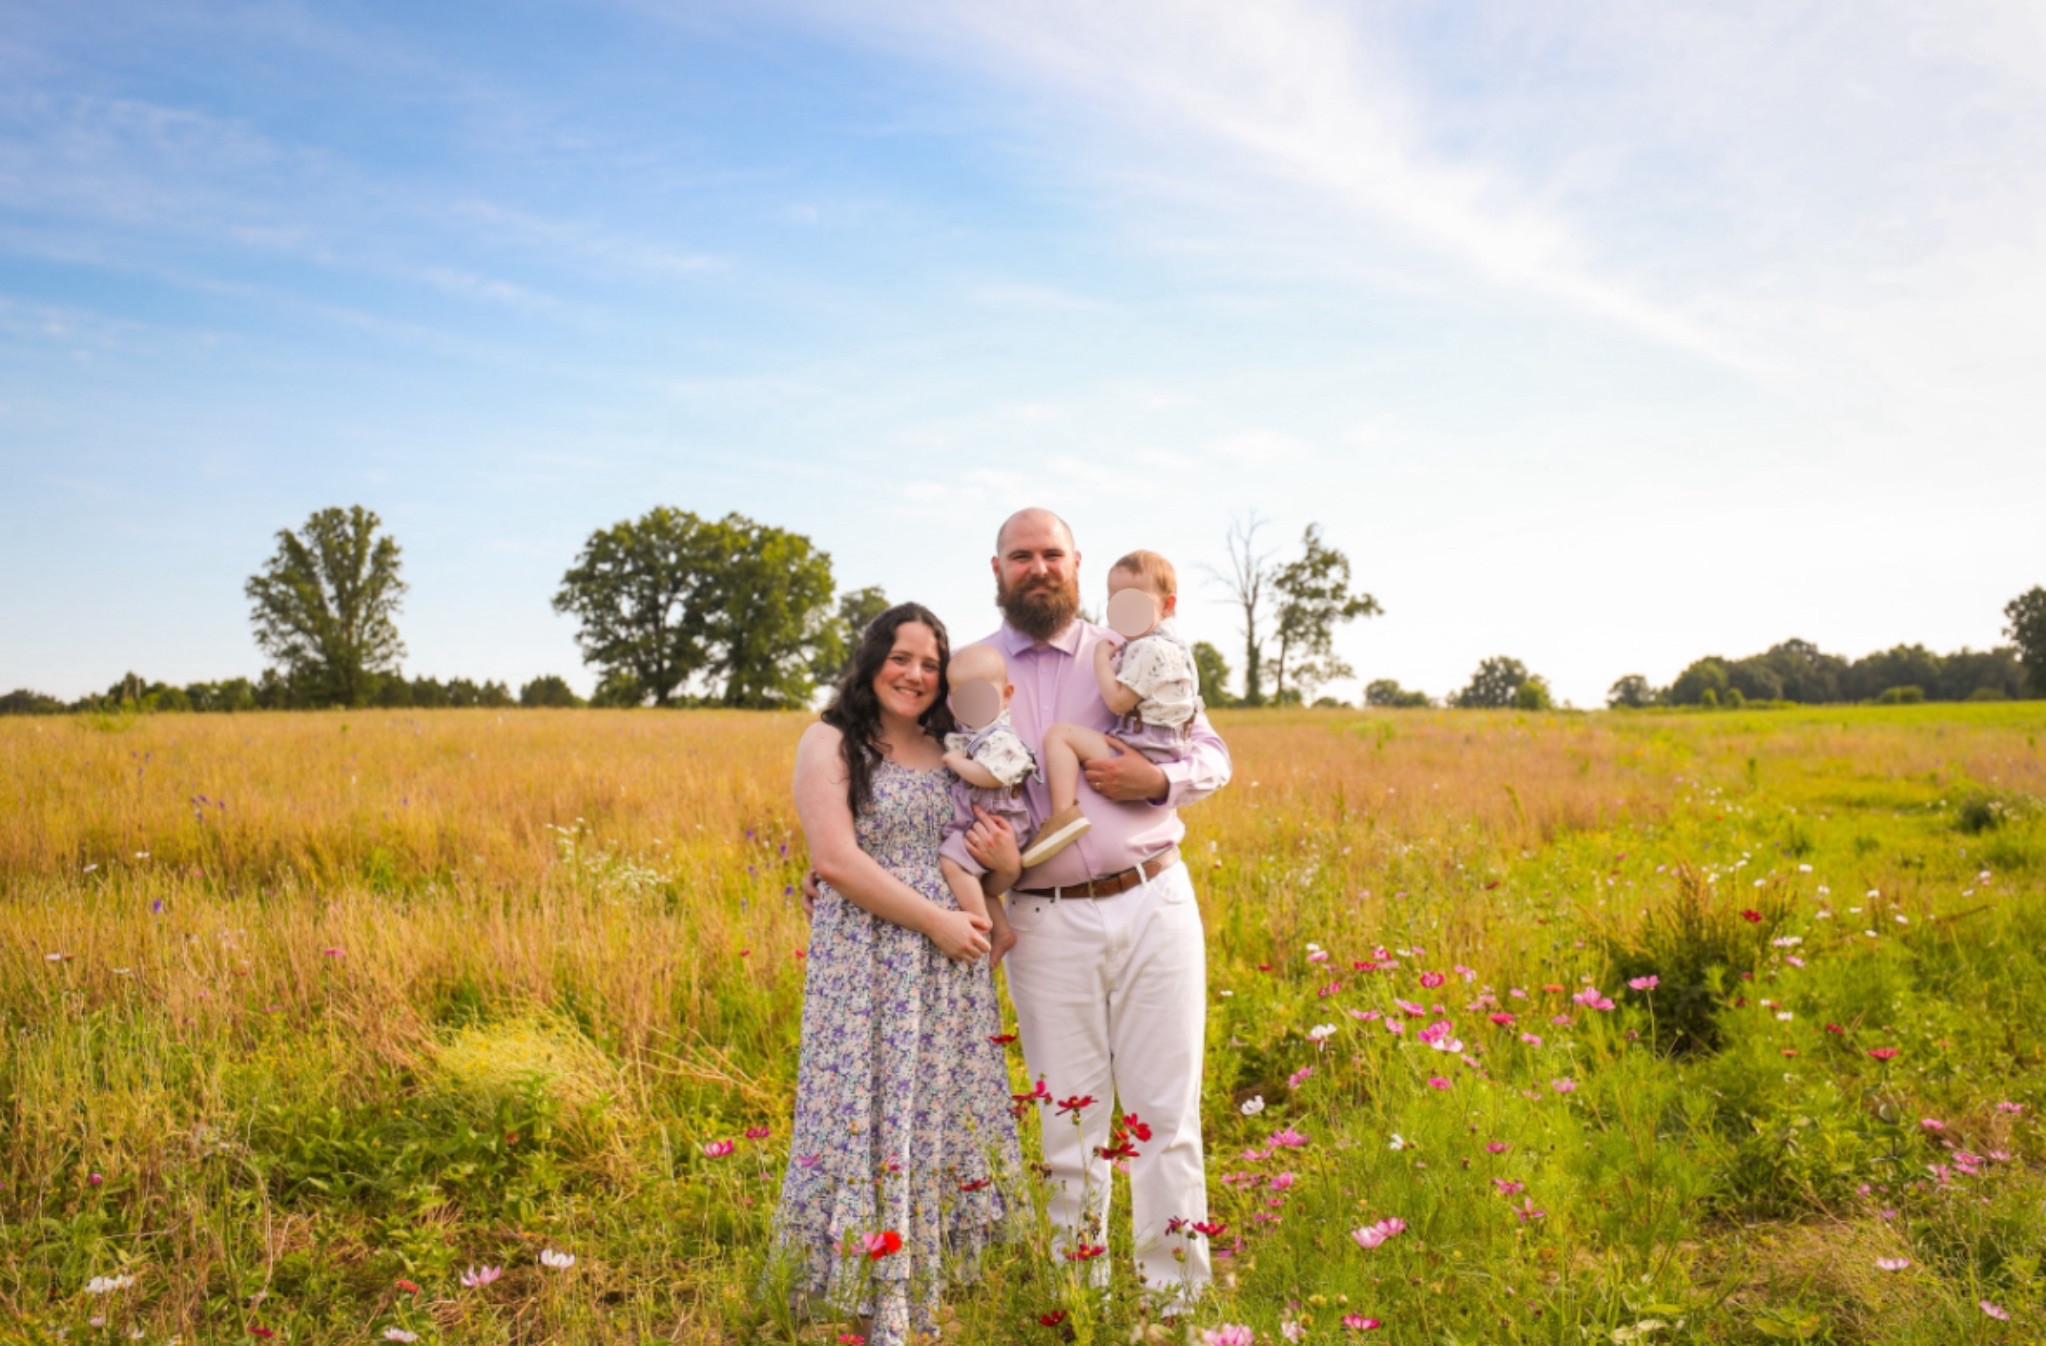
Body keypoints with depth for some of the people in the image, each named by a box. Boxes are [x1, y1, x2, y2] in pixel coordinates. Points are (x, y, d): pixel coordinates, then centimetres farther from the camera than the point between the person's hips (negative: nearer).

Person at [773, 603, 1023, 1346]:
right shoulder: (830, 743, -3)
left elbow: (979, 862, 20)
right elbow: (836, 859, -14)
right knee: (874, 1117, -2)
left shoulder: (952, 753, 13)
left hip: (950, 960, 6)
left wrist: (1007, 867, -5)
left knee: (939, 1115, 9)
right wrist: (937, 921, -16)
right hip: (867, 962, -5)